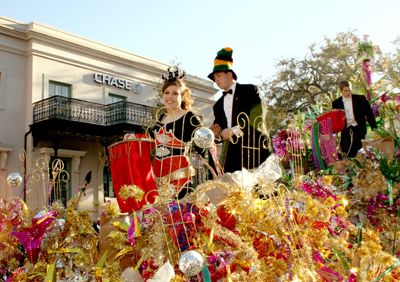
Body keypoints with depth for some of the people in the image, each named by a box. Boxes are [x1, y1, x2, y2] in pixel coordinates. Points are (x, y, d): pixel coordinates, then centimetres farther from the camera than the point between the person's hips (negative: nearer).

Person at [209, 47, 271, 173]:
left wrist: (234, 131, -9)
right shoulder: (218, 105, 25)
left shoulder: (250, 90, 8)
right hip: (230, 156, 4)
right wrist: (216, 135, 0)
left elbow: (258, 118, -6)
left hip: (253, 152, -4)